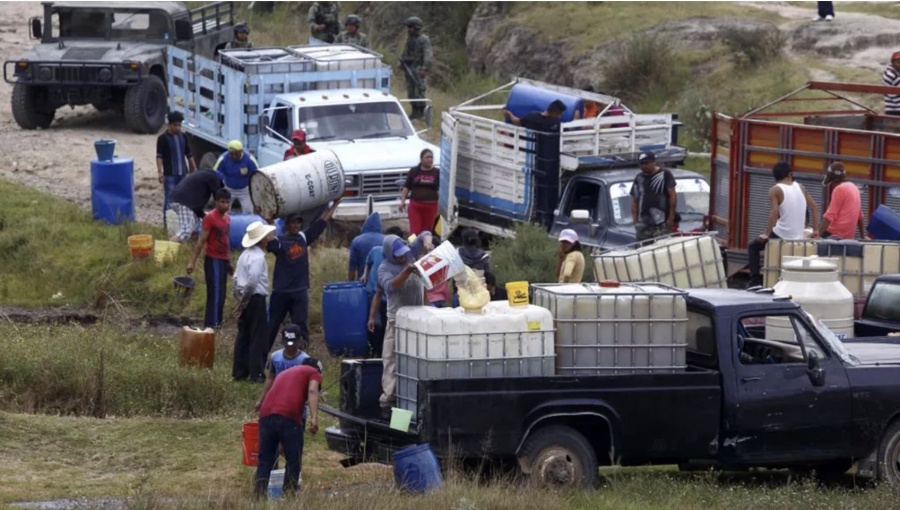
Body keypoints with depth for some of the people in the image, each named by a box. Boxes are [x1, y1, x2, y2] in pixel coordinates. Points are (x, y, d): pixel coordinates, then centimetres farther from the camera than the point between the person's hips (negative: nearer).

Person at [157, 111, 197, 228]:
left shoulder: (183, 137, 10)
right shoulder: (163, 138, -7)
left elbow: (189, 155, 16)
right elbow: (159, 157, -12)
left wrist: (195, 170, 15)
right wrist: (160, 172, -23)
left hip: (183, 174, 6)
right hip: (170, 175, -6)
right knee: (169, 199, -4)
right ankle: (167, 222, 0)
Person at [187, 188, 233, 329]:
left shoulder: (227, 218, 11)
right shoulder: (210, 218, -13)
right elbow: (201, 241, -15)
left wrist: (229, 262, 22)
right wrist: (192, 262, -17)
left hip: (223, 260, 8)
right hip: (213, 260, -8)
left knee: (221, 295, 10)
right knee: (215, 294, -12)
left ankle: (217, 323, 15)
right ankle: (211, 324, -12)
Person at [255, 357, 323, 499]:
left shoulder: (284, 373, 38)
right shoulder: (314, 373, 19)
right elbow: (312, 391, -2)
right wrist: (314, 418, -14)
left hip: (266, 414, 5)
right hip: (288, 417, -5)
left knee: (265, 460, 11)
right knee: (293, 459, 6)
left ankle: (260, 494, 4)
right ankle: (290, 492, 4)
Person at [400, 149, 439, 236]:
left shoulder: (437, 173, 5)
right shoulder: (414, 171, 7)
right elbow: (406, 187, 10)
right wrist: (403, 201, 2)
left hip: (430, 206, 0)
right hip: (415, 205, 0)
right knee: (415, 230, -9)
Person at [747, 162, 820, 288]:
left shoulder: (775, 190, -7)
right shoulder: (801, 188, 9)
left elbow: (774, 212, -19)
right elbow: (814, 206, 9)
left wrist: (766, 234, -13)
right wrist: (815, 230, 12)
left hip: (782, 234, -5)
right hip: (799, 236, 5)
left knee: (753, 247, 18)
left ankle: (756, 281, 5)